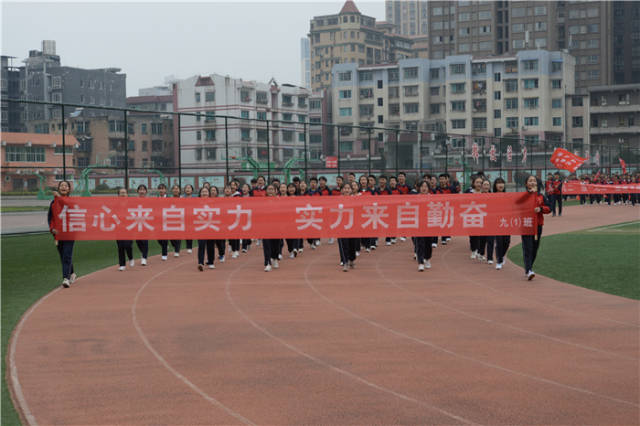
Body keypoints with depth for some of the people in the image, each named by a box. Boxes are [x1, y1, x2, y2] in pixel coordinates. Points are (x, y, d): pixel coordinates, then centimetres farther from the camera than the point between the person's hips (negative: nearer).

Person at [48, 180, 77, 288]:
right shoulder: (54, 202, 8)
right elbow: (50, 217, 6)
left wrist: (60, 197, -20)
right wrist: (52, 228, -8)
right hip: (58, 232, 4)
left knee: (67, 255, -13)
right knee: (63, 256, 13)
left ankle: (66, 278, -19)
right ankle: (72, 274, 33)